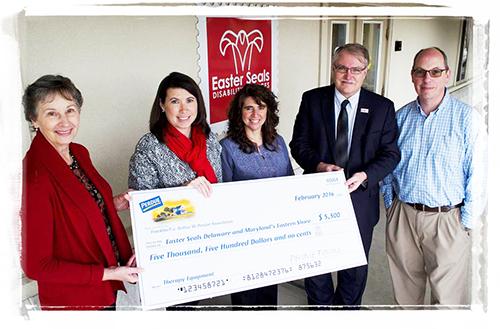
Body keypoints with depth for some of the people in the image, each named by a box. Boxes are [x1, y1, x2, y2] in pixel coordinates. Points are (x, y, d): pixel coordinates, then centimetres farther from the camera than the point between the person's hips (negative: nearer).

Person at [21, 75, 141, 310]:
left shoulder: (79, 153, -3)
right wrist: (109, 273, -20)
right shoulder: (34, 176, -25)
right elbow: (35, 265, -21)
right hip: (71, 299, -7)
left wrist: (114, 204, -6)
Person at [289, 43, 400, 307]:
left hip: (359, 198, 1)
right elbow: (299, 144, -2)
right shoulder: (312, 99, -3)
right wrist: (319, 165, -21)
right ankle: (320, 306, 43)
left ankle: (347, 306, 46)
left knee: (355, 266, 19)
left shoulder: (382, 107, -3)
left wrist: (365, 175, -21)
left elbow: (390, 153, -3)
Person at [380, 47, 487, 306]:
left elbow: (477, 175, -7)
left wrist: (466, 222, -7)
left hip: (447, 219, -3)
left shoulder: (467, 118, -7)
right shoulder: (400, 117, 4)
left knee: (447, 295, 6)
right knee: (404, 286, 19)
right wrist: (390, 204, 9)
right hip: (402, 215, 4)